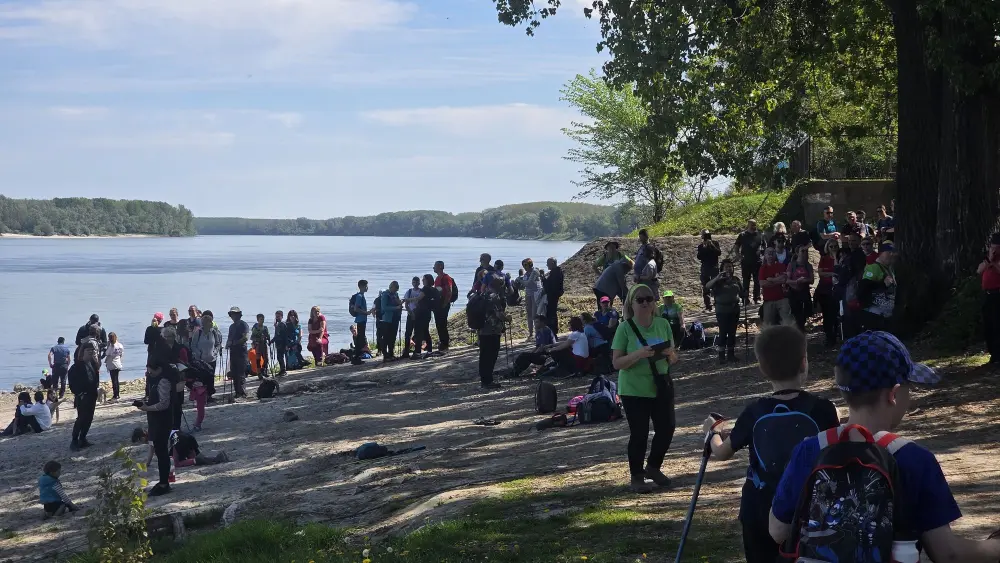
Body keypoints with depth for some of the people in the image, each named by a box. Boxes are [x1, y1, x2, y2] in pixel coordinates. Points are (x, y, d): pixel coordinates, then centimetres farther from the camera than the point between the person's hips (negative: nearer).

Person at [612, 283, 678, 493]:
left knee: (667, 428, 8)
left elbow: (673, 358, 8)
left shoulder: (663, 324, 1)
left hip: (661, 387, 5)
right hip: (634, 390, -5)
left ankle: (653, 467, 31)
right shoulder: (625, 328, -12)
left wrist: (670, 354, -16)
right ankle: (636, 477, 15)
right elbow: (617, 363, -13)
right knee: (639, 434, -2)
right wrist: (639, 354, -28)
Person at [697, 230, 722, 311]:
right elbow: (699, 257, -5)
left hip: (714, 268, -2)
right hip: (705, 268, 2)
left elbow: (719, 253, -9)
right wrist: (703, 248, -14)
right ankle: (708, 305, 4)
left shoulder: (715, 244, 5)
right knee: (705, 288, 0)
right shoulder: (701, 246, 7)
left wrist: (712, 245, -16)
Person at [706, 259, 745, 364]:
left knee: (732, 332, 9)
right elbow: (707, 286, -20)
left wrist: (744, 298, -4)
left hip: (734, 309, 4)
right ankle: (721, 355, -2)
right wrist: (718, 277, -30)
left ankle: (731, 354, 17)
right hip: (722, 310, -4)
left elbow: (742, 291, 17)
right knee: (723, 333, -6)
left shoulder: (736, 279, 9)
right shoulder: (719, 280, -4)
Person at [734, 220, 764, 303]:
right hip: (746, 262, -2)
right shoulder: (743, 235, 1)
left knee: (757, 281, 4)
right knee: (746, 281, 4)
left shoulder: (759, 235, 5)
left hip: (757, 262, 2)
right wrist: (740, 256, -6)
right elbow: (735, 248, 6)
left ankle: (757, 298, 11)